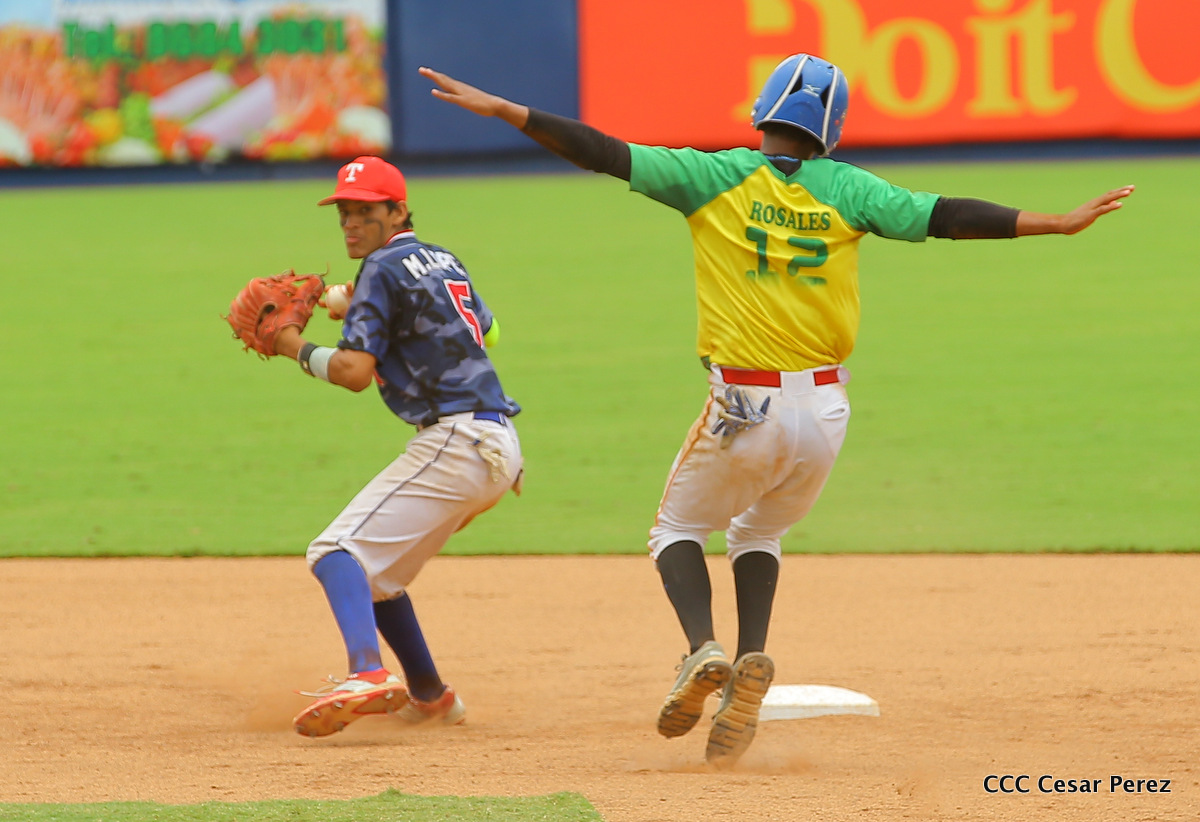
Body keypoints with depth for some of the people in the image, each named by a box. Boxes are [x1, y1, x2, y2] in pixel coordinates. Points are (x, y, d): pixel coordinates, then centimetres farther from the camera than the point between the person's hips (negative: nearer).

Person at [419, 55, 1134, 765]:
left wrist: (501, 109, -3)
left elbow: (608, 154, -6)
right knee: (759, 534, 26)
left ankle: (703, 649, -8)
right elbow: (946, 217, -3)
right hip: (826, 413, 3)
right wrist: (1063, 223, 0)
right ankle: (752, 664, 2)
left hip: (743, 409, -3)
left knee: (679, 530, 20)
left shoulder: (717, 177, -3)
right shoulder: (847, 191, 1)